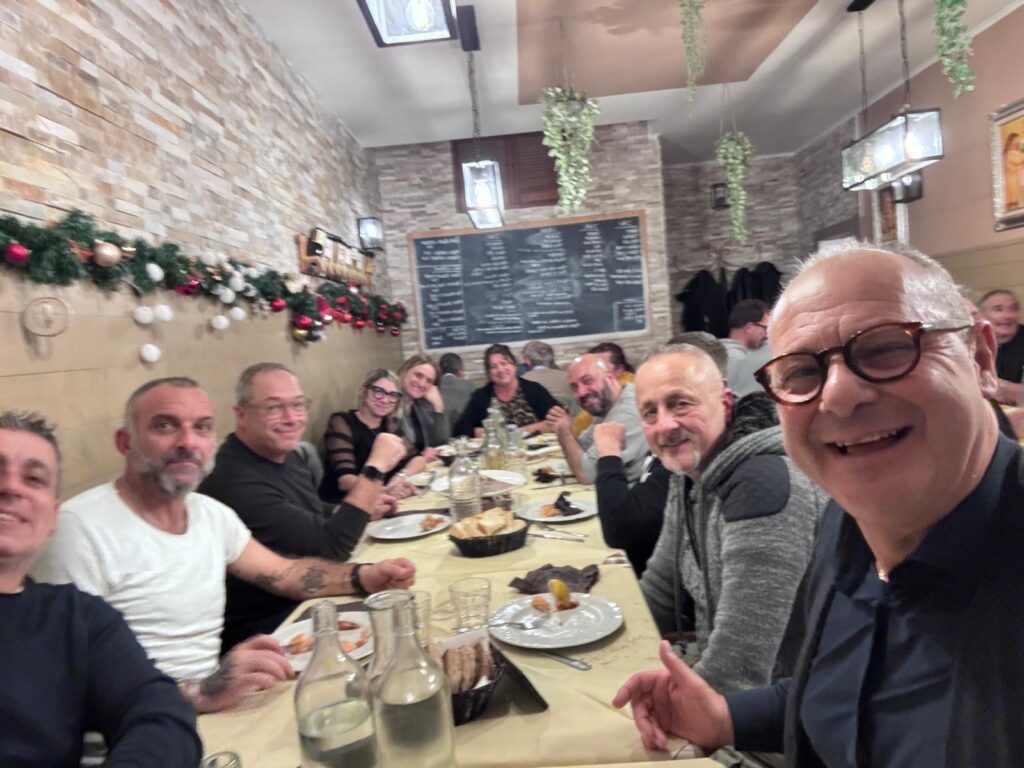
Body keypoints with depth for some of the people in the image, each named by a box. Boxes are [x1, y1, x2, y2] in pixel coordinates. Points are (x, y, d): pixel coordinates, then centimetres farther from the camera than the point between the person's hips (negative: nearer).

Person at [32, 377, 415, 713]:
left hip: (214, 711, 7)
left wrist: (363, 576, 0)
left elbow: (284, 572, 17)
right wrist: (197, 693, -32)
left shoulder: (212, 513, 8)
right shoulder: (80, 528, -17)